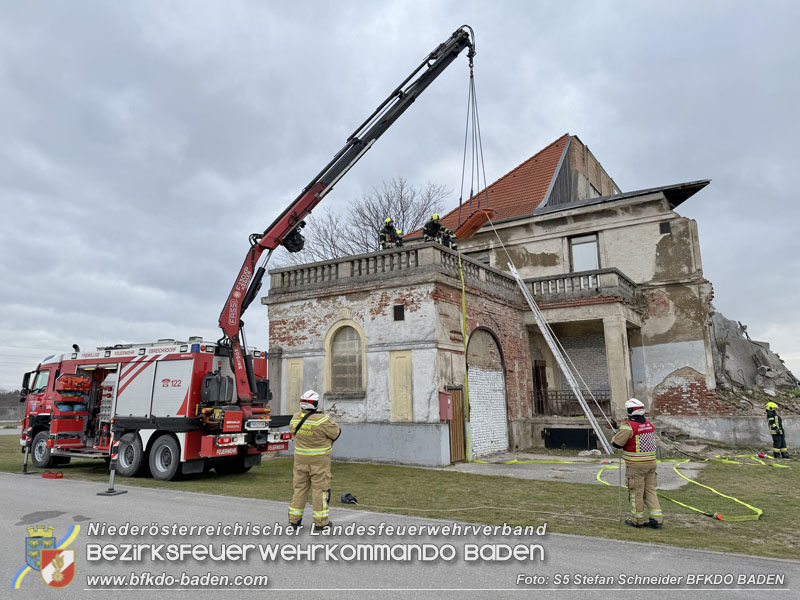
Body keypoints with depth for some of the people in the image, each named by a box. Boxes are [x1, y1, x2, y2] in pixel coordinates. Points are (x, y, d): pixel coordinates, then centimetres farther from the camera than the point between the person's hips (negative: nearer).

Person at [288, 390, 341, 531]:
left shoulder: (295, 419, -4)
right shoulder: (322, 420, -21)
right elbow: (336, 433, -11)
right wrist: (330, 421, 5)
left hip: (301, 459, 5)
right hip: (319, 460, -5)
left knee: (300, 487, 16)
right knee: (320, 488, 4)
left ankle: (294, 519, 23)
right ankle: (320, 522, 8)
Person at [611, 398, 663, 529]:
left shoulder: (629, 426, -17)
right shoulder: (650, 425, 6)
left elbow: (616, 443, -15)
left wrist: (617, 434, 7)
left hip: (635, 465, -6)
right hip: (650, 463, 6)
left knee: (636, 492, 6)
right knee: (650, 491, 15)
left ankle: (638, 520, 16)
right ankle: (657, 519, 13)